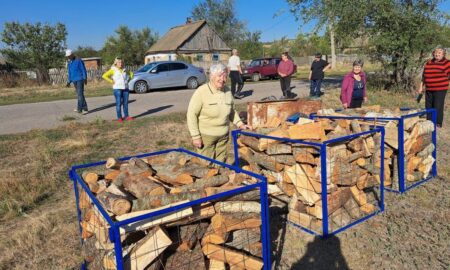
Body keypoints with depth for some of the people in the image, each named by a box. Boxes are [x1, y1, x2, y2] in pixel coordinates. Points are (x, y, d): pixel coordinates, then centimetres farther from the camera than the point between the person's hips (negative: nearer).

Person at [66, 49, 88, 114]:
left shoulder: (78, 61, -5)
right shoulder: (69, 63, 16)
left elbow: (83, 70, -7)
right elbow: (70, 73, 21)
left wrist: (85, 79, -13)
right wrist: (69, 81, 16)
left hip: (80, 79, -7)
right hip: (74, 80, 7)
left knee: (80, 94, -11)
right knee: (79, 94, 6)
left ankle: (79, 109, -10)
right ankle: (84, 109, 9)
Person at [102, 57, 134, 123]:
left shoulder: (125, 70, 11)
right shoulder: (113, 70, -1)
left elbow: (131, 73, 28)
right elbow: (104, 76, -6)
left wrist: (129, 79, 13)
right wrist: (111, 81, -10)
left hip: (125, 88, 4)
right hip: (117, 88, -4)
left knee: (125, 103, 6)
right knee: (119, 103, -3)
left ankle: (126, 116, 15)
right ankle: (119, 117, 2)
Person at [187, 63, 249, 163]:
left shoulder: (227, 91, 2)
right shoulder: (201, 92, -14)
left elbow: (232, 111, 17)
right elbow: (191, 114, -12)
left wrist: (240, 124, 3)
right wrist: (195, 136, -14)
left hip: (223, 136, 5)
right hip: (205, 136, -5)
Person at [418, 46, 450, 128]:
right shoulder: (428, 62, 12)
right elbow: (424, 76, 18)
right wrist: (421, 86, 17)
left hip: (440, 89, -5)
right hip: (429, 89, 6)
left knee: (438, 107, -5)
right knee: (428, 106, 10)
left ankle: (438, 123, 5)